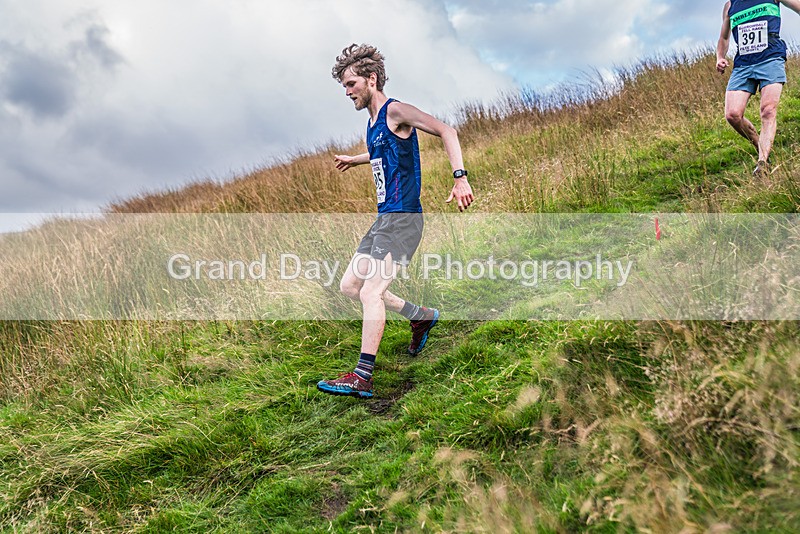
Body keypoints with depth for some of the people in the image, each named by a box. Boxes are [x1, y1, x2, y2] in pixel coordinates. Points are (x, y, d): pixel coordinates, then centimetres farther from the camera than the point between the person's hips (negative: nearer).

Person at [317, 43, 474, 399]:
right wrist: (355, 160, 48)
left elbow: (445, 131, -20)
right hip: (383, 219, 10)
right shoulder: (373, 121, 17)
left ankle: (362, 378, -10)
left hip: (402, 218, -10)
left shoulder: (395, 111, -10)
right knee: (350, 285, 11)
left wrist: (460, 176, -30)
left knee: (371, 292, -15)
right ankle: (421, 316, 24)